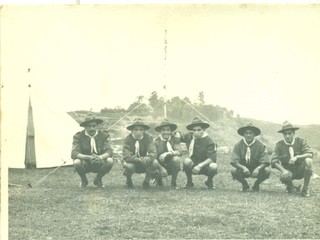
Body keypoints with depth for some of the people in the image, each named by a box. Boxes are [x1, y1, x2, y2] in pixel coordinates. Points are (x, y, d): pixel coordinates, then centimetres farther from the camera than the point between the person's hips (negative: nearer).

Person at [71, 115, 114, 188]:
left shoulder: (103, 135, -7)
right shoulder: (78, 136, -11)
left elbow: (109, 151, -16)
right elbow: (74, 153, -22)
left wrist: (100, 157, -40)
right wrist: (88, 157, -40)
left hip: (99, 164, 1)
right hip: (85, 164, -1)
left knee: (110, 161, -29)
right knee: (76, 162, -34)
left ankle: (98, 179, 0)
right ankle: (83, 180, 0)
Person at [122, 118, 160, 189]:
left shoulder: (148, 138, -12)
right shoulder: (127, 139, -15)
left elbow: (153, 153, -25)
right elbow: (126, 156, -25)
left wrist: (146, 160, -46)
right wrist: (139, 160, -37)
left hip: (145, 165, 1)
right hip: (133, 163, -1)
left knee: (154, 162, -29)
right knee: (128, 166, -35)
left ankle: (146, 181, -1)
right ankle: (129, 180, 2)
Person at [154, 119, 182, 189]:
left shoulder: (175, 140, 0)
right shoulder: (156, 141, -5)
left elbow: (179, 152, -16)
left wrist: (170, 153, -36)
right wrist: (161, 168, -27)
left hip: (171, 167, 1)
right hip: (160, 166, -1)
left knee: (176, 158, -30)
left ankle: (173, 183, -12)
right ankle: (159, 180, 7)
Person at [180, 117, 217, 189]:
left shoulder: (209, 141, -15)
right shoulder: (189, 136, -3)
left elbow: (212, 158, -23)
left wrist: (200, 166, -34)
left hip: (205, 164, -2)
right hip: (193, 165, 2)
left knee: (214, 166, -34)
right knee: (186, 161, -31)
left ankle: (209, 182, 2)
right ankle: (189, 182, -4)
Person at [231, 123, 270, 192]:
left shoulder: (260, 146, -10)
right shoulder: (238, 145, -8)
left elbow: (265, 162, -17)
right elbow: (234, 161, -16)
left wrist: (258, 168, -38)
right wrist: (243, 168, -36)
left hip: (256, 170, 0)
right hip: (243, 170, 0)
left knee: (267, 171, -29)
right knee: (234, 171, -30)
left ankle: (256, 184, 4)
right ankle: (244, 184, 4)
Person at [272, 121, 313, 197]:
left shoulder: (300, 141, -5)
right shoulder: (279, 145, -6)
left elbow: (310, 154, -17)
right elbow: (274, 161, -14)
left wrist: (297, 157, -33)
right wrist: (283, 170, -32)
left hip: (301, 170, 0)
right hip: (288, 171, 0)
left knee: (308, 161, -31)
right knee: (284, 177, -36)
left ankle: (305, 189, -14)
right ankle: (290, 186, 7)